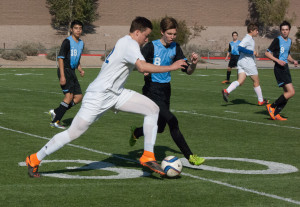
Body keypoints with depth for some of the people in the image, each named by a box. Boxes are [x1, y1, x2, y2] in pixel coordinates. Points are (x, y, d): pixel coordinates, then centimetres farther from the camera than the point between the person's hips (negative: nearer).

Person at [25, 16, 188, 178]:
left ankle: (148, 157, 0)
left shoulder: (125, 43, 12)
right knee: (73, 133, -6)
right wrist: (171, 67, -27)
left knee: (153, 109, -3)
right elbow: (143, 67, -33)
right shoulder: (130, 44, -17)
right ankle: (34, 160, 10)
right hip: (99, 96, -10)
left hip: (116, 93, 10)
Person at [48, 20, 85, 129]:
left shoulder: (81, 43, 15)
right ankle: (55, 121, -13)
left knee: (79, 97, 2)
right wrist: (62, 76, -21)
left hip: (72, 71, 8)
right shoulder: (67, 41, -10)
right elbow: (60, 58, -14)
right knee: (69, 95, -18)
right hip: (65, 71, -8)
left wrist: (80, 69, 9)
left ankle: (56, 112, 9)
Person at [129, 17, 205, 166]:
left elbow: (188, 71, 5)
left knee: (160, 128, 15)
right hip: (152, 90, -7)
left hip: (166, 90, 7)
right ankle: (189, 156, -16)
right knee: (172, 121, -19)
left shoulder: (175, 48, 6)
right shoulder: (151, 46, -10)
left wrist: (193, 63, -16)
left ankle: (135, 133, 44)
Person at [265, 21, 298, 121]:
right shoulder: (277, 40, -9)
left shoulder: (289, 41, 15)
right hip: (279, 68, -9)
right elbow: (267, 53, -9)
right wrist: (278, 60, -19)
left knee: (287, 93, 7)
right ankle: (271, 107, -6)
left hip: (285, 67, 9)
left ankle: (275, 114, 11)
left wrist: (293, 61, 10)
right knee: (291, 92, -15)